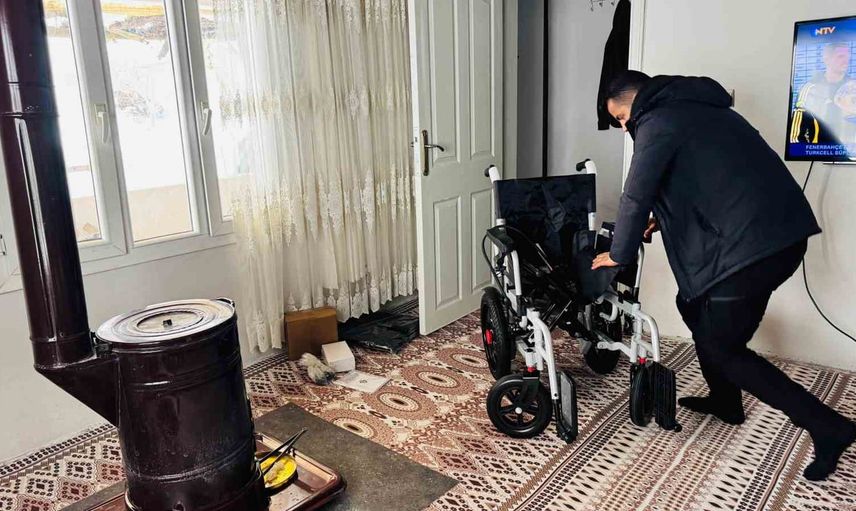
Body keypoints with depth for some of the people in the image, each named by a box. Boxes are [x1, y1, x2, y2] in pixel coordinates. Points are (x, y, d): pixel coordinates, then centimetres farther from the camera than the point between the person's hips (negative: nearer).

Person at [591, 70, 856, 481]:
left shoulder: (656, 122, -6)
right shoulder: (696, 107, 22)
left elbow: (636, 196, -9)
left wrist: (618, 254, 5)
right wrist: (664, 218, 30)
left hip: (751, 242, -10)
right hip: (781, 231, 10)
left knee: (723, 348, 3)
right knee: (695, 304, 24)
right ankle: (724, 399, 36)